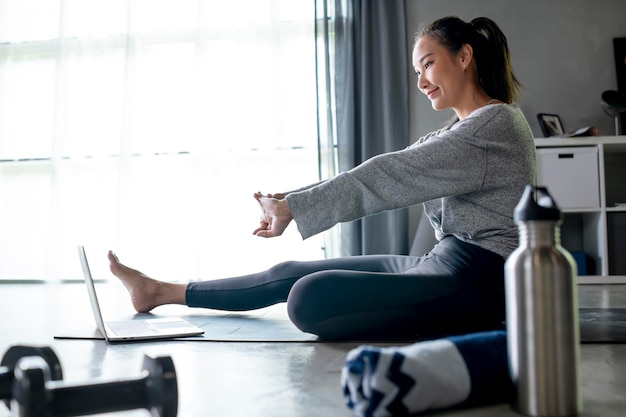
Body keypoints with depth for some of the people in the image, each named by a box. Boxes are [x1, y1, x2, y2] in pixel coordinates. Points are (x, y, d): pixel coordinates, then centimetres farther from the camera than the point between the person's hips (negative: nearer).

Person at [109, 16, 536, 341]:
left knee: (309, 298, -30)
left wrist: (293, 208, -14)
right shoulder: (457, 132, 18)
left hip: (477, 282, -8)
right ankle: (162, 292, 19)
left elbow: (389, 176, -18)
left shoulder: (497, 123, -12)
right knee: (290, 273, 8)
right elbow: (383, 177, 9)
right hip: (445, 265, 8)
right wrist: (291, 199, 0)